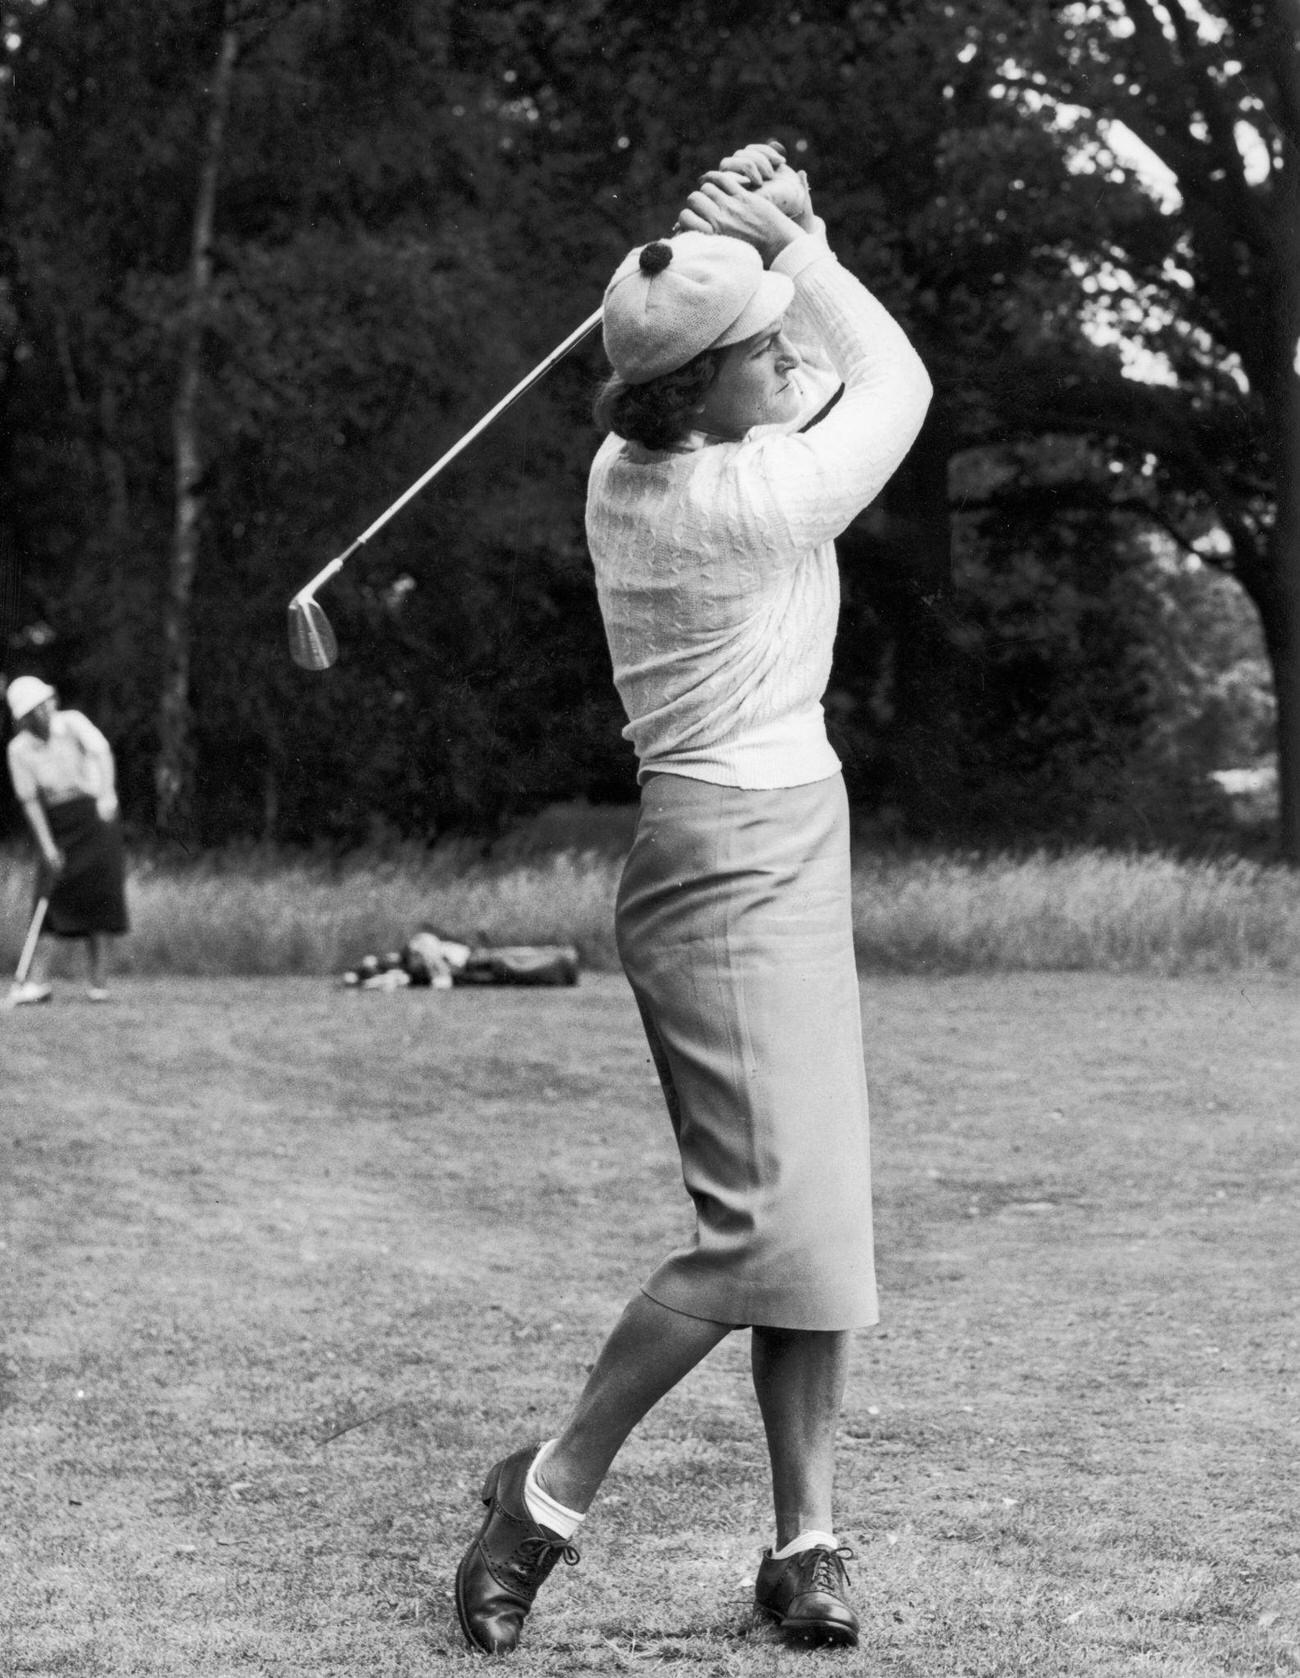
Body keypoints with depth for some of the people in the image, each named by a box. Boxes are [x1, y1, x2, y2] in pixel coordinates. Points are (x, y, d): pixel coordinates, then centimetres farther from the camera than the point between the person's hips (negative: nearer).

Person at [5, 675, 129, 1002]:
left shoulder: (72, 722, -11)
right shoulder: (19, 749, -7)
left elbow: (101, 751, -26)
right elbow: (29, 800, -6)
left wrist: (108, 793, -43)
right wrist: (47, 847, -12)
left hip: (93, 813, -1)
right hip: (55, 822, 1)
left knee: (96, 895, -4)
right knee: (49, 898, -6)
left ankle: (96, 981, 4)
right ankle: (36, 981, -6)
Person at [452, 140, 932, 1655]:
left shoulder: (629, 471, 7)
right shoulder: (752, 497, -18)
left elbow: (832, 380, 22)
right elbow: (898, 379, 0)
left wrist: (779, 241, 8)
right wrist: (796, 246, 10)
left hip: (775, 864, 10)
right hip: (739, 863, -10)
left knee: (821, 1216, 8)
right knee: (764, 1225, -12)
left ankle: (805, 1536, 10)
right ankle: (551, 1489, -1)